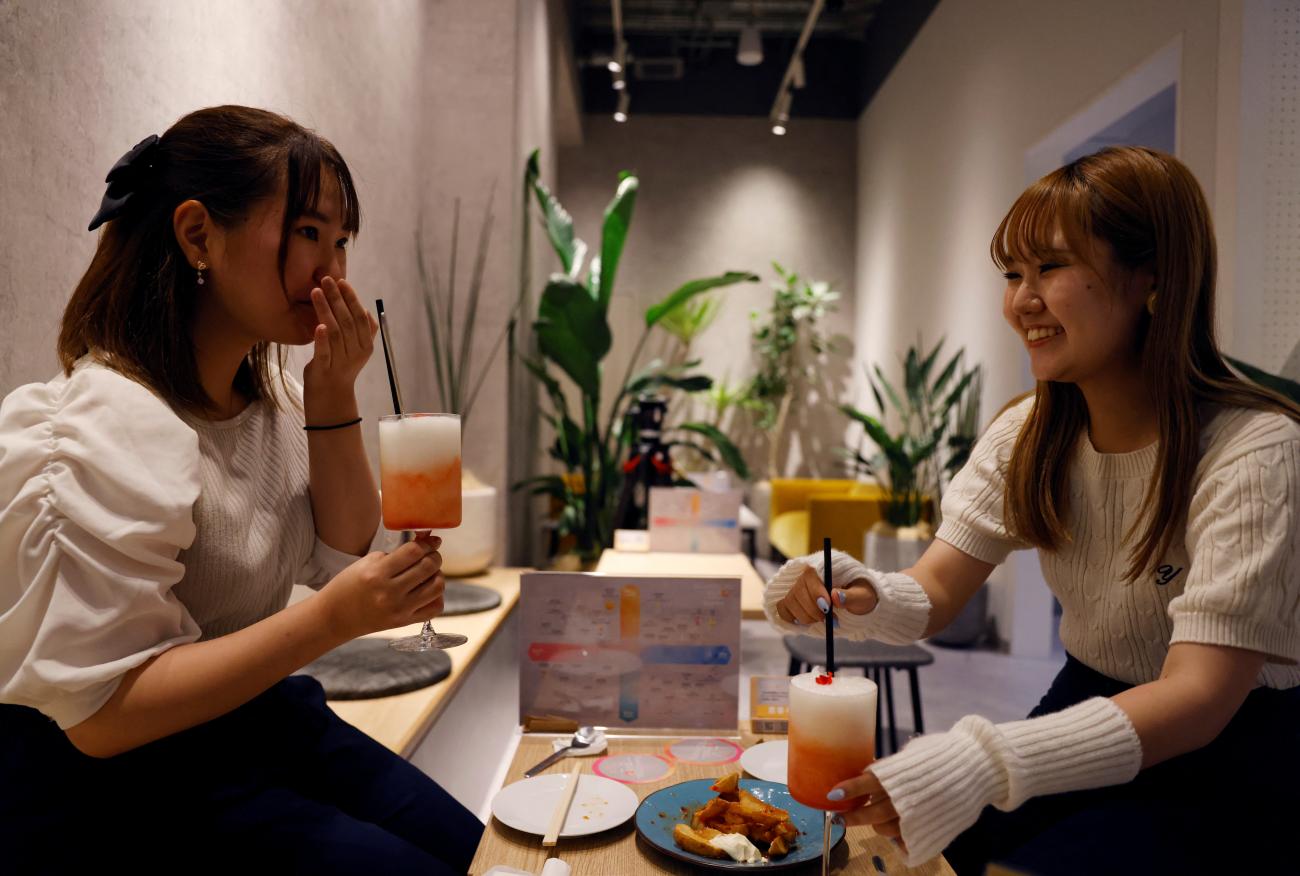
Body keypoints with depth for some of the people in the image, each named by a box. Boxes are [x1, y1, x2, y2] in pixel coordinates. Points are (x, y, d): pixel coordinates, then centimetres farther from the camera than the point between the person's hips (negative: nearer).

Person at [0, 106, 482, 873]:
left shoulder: (266, 393, 3)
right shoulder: (109, 430, -24)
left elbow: (344, 560, 2)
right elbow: (97, 711, -23)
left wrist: (333, 393, -9)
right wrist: (330, 621, -33)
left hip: (256, 717, 7)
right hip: (116, 787, -7)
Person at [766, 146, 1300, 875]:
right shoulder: (1029, 435, -3)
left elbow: (1198, 697, -30)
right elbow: (937, 595, -7)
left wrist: (987, 760, -44)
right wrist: (863, 598, -31)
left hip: (1228, 754, -4)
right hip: (1091, 715, 5)